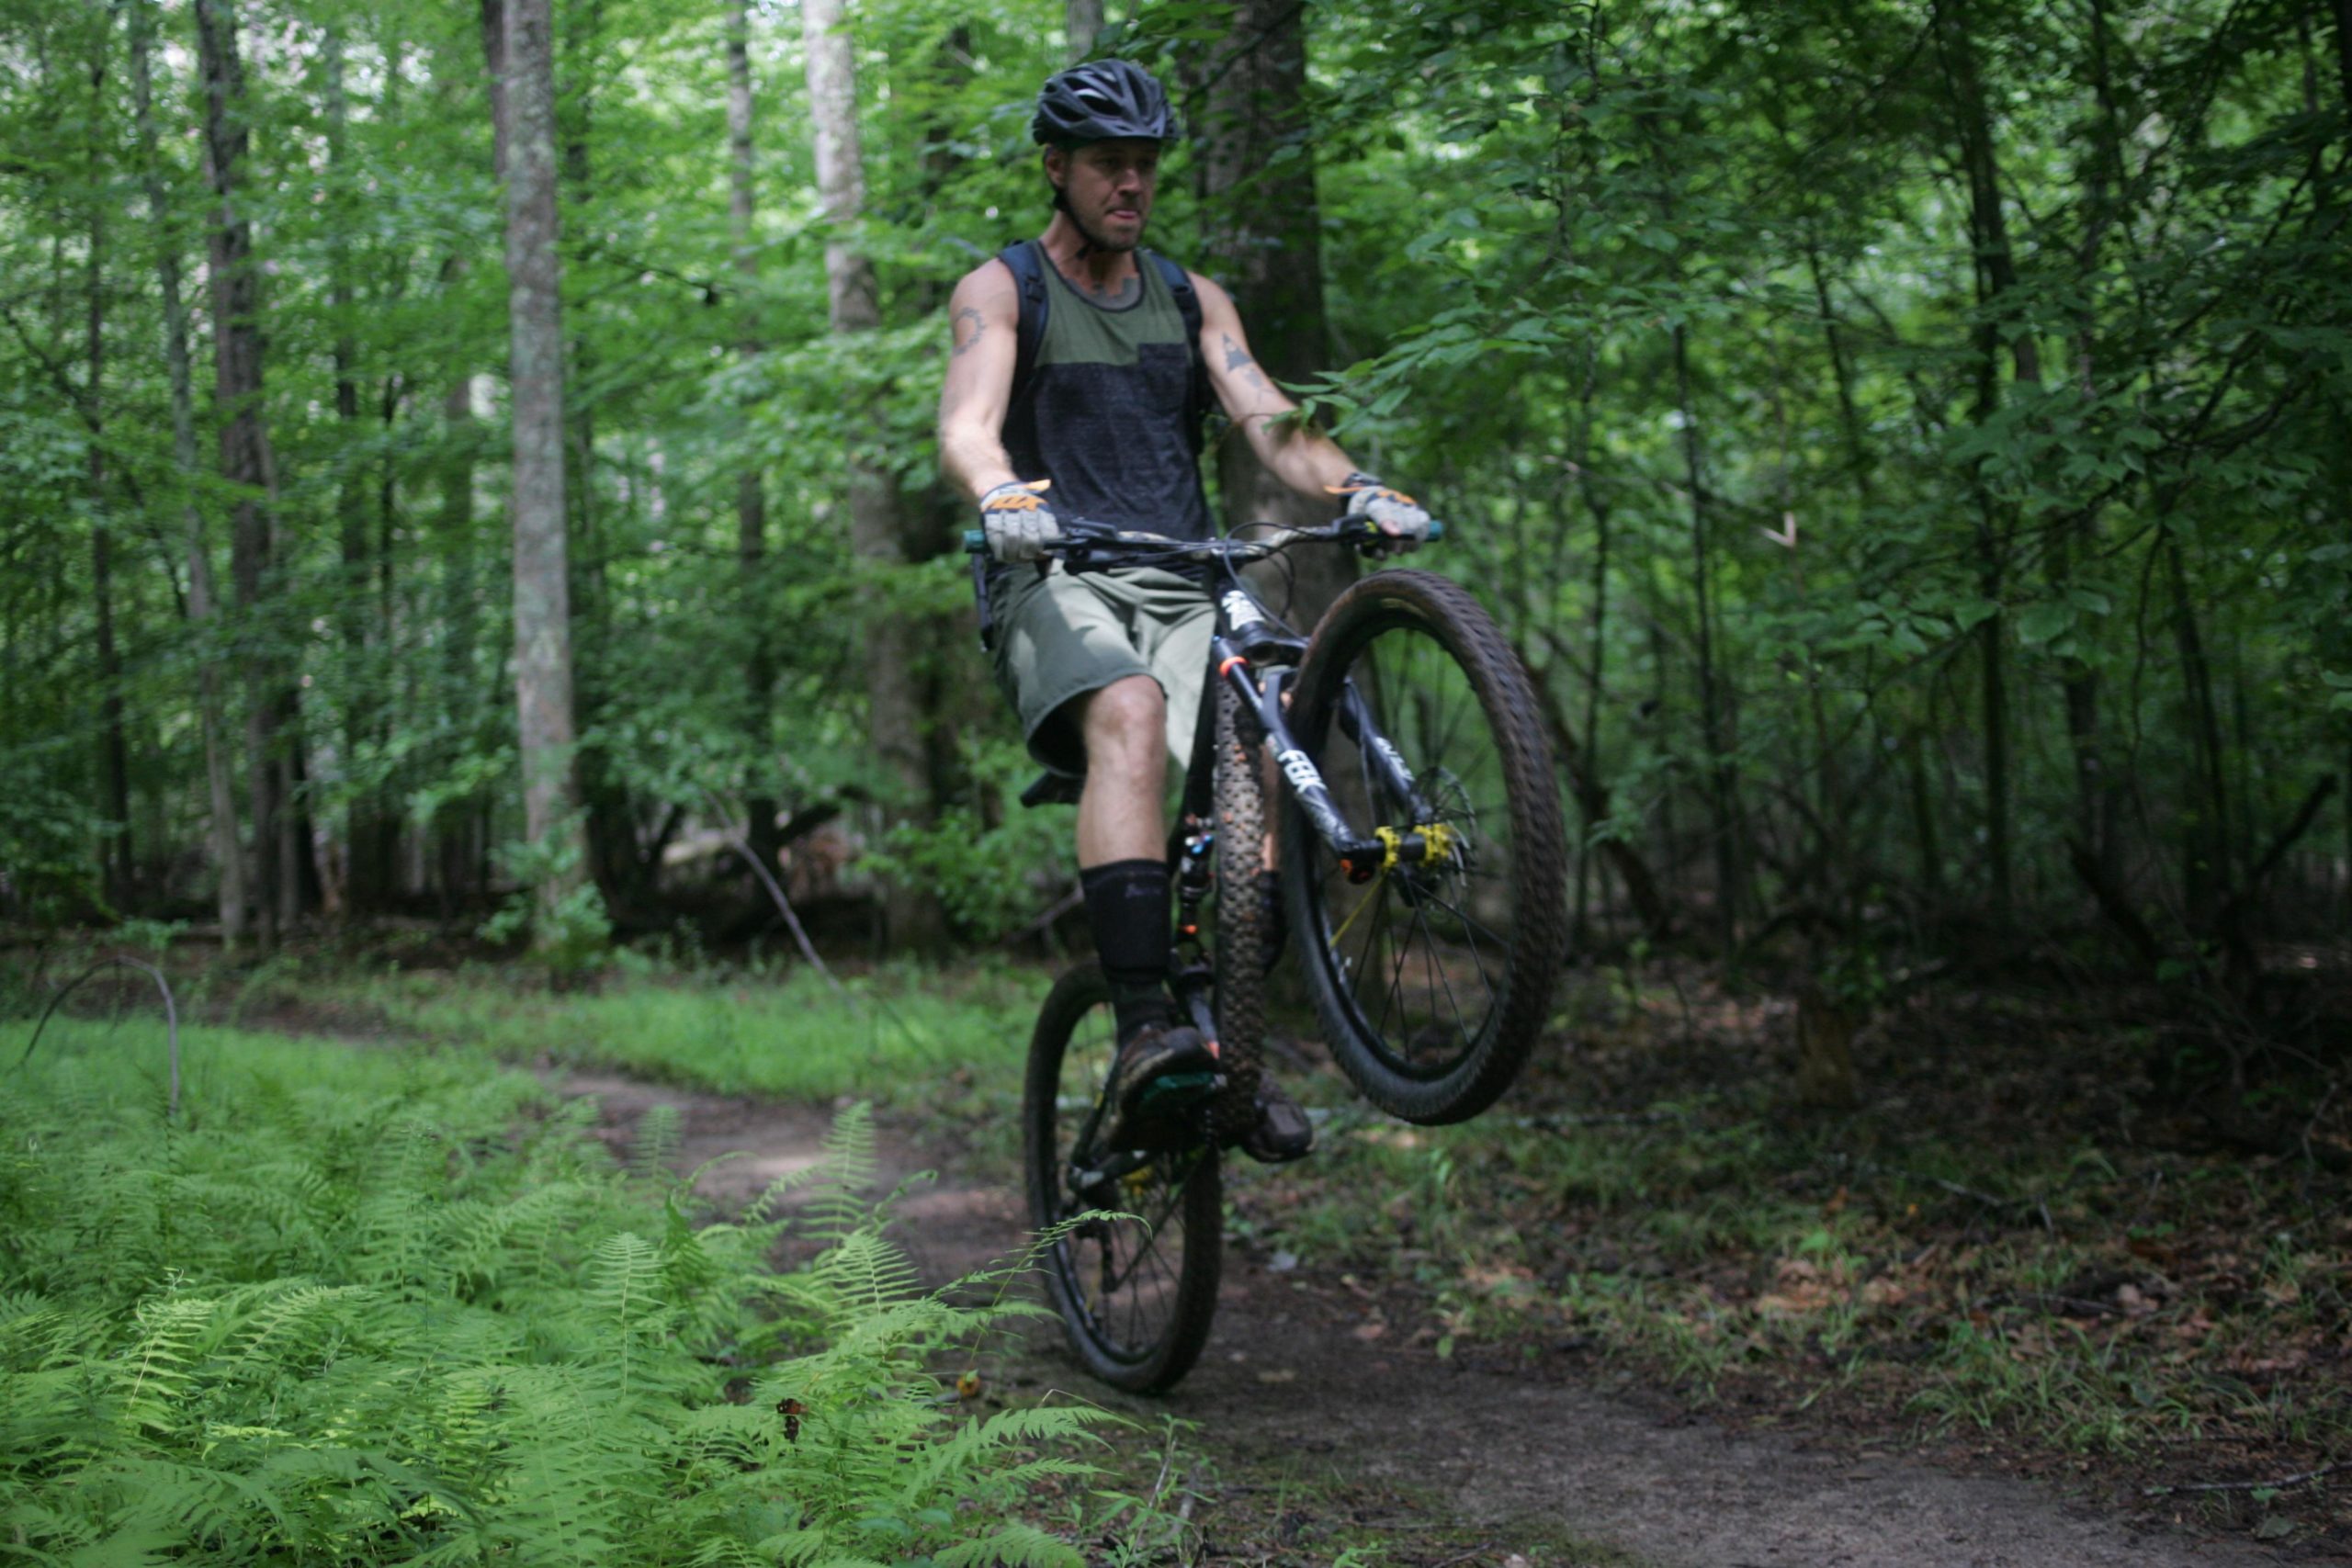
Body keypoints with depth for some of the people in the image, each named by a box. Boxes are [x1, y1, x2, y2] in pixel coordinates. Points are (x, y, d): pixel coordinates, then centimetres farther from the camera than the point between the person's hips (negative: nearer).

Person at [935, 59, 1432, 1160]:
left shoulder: (1190, 301, 20)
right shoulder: (1000, 293, 8)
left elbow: (1266, 420, 5)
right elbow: (966, 424, -11)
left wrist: (1356, 488, -16)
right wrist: (1003, 500, -35)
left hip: (1185, 586, 4)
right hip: (1057, 582, -4)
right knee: (1130, 714, -36)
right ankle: (1144, 1030, -42)